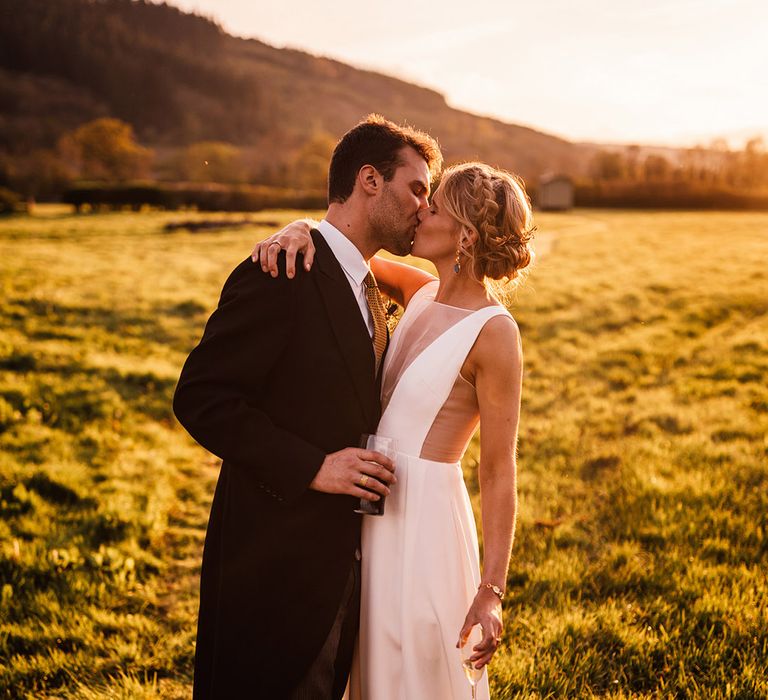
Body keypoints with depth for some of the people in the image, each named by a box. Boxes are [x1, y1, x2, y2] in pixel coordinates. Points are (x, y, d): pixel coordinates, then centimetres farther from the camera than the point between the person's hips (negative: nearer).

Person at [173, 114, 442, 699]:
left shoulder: (365, 286, 13)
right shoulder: (281, 274, -16)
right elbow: (201, 397, -20)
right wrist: (311, 467, -23)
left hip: (341, 557, 8)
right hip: (276, 563, -8)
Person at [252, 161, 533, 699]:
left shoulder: (494, 331, -16)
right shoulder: (422, 293, 4)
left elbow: (499, 473, -16)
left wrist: (491, 590, -17)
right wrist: (301, 229, -14)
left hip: (425, 517, -7)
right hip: (375, 510, 7)